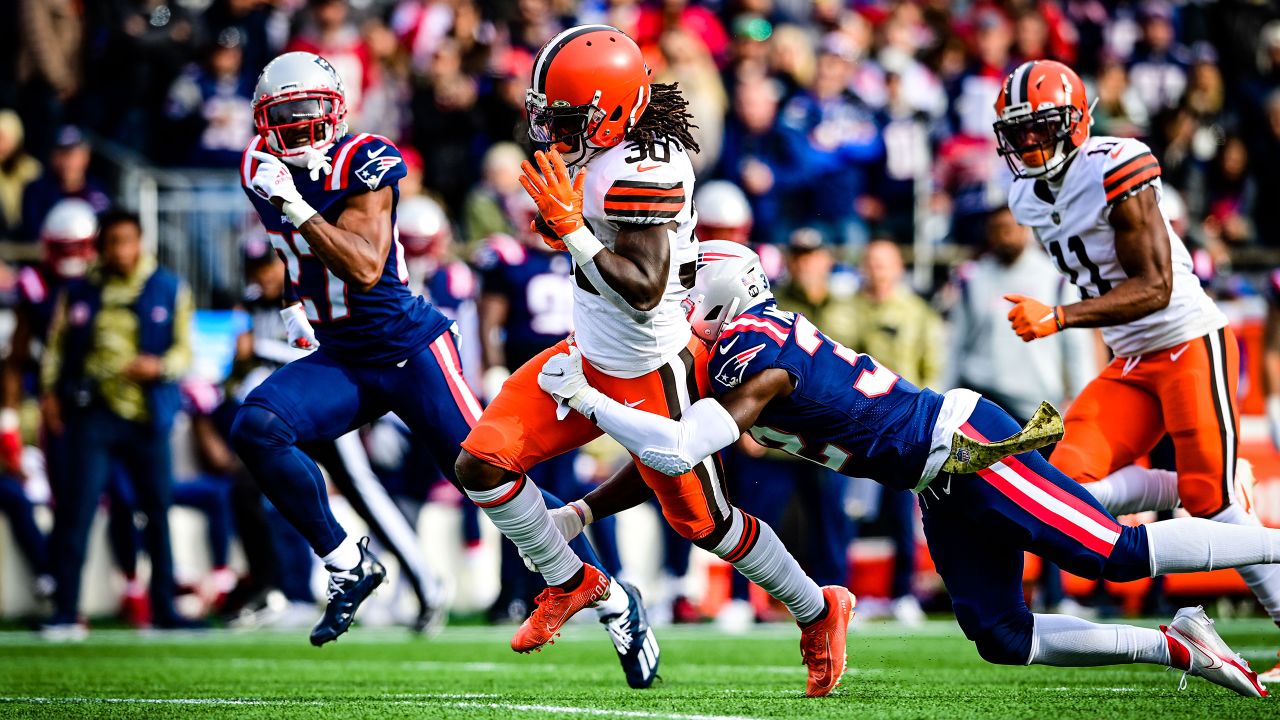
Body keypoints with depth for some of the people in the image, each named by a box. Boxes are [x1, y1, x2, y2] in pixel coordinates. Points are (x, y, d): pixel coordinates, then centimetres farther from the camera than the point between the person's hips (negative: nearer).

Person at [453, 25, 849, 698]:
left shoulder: (643, 170, -28)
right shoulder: (601, 155, 0)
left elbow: (643, 289, -31)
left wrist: (570, 227, -31)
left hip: (649, 377, -9)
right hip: (590, 358, 9)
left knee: (703, 521, 8)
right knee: (481, 462, 0)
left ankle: (818, 611, 29)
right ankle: (570, 583, 19)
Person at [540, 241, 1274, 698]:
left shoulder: (755, 361, -18)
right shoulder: (738, 350, 11)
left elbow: (678, 451, -27)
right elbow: (669, 458, 20)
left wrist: (584, 395, -19)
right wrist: (580, 511, 15)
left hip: (964, 444, -9)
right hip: (946, 485, 9)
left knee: (1115, 554, -12)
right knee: (1005, 639, 7)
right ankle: (1176, 647, 11)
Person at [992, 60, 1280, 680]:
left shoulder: (1115, 172, -18)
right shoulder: (1028, 196, 6)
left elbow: (1154, 287, -23)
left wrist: (1058, 319, -30)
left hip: (1191, 342, -8)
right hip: (1132, 364, 8)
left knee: (1211, 501, -11)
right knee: (1069, 482, -10)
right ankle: (1215, 501, 9)